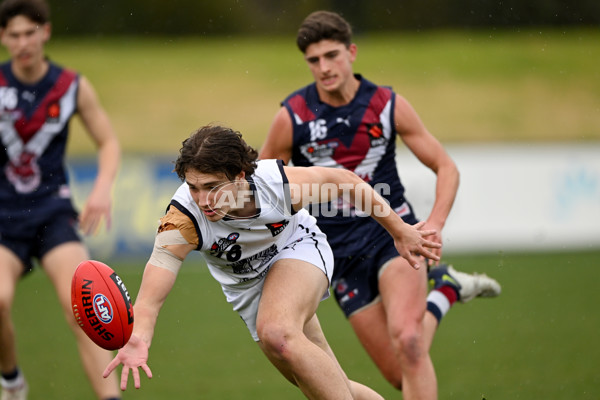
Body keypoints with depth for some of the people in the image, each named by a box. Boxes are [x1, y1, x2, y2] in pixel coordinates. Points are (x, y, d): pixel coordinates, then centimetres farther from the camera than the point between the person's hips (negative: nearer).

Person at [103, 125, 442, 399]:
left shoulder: (281, 183, -34)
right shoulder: (182, 222, -35)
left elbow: (347, 183, -14)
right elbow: (150, 298, -43)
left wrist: (399, 231, -3)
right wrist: (138, 339, -66)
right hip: (248, 286, 3)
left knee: (277, 334, -33)